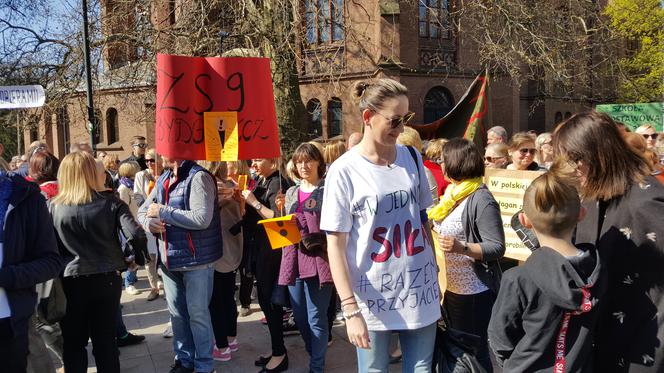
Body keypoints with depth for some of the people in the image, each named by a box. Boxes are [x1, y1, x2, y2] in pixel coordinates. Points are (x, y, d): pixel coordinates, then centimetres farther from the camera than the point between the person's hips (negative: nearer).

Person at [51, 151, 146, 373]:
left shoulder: (53, 207, -6)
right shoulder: (111, 204, -9)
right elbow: (135, 235, -19)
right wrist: (138, 257, -2)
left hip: (70, 281, 0)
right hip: (107, 280, 0)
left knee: (73, 344, 15)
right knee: (106, 342, 13)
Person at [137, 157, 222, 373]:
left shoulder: (198, 177, -15)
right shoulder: (163, 179, 10)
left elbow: (202, 218, -25)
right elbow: (143, 211, 16)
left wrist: (163, 212, -18)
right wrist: (149, 223, -8)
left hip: (196, 260, -7)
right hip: (169, 259, 7)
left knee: (197, 314, 4)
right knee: (177, 313, 17)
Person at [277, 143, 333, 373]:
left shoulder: (328, 190, -2)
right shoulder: (291, 193, 16)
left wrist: (317, 239, -19)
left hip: (319, 258, -6)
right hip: (294, 258, 6)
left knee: (316, 317, -2)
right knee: (300, 317, 13)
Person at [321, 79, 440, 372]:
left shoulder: (412, 159, 3)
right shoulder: (344, 171, -11)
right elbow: (335, 246, -10)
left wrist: (437, 271, 11)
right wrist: (351, 310, -15)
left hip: (421, 289, 4)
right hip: (373, 297, -3)